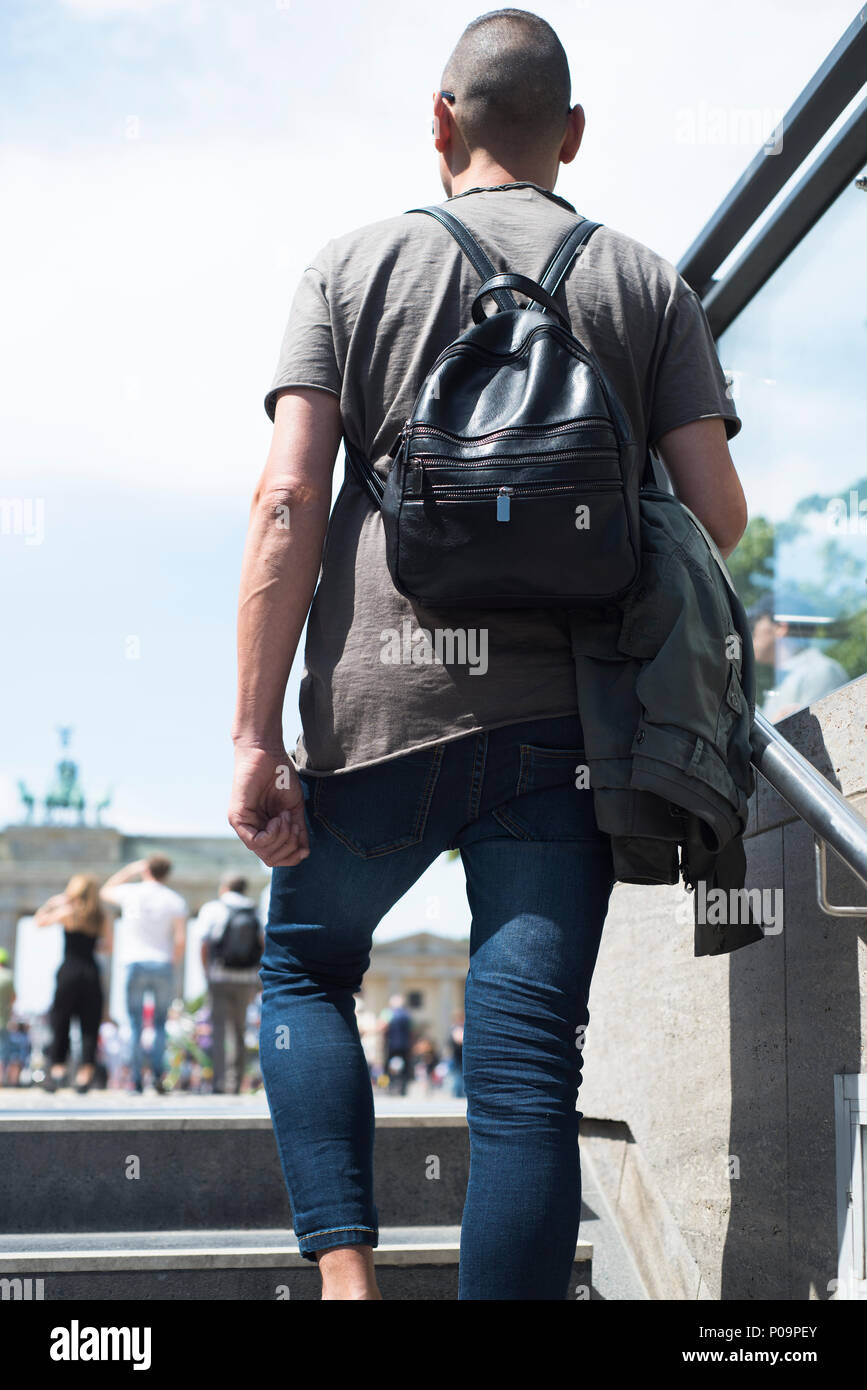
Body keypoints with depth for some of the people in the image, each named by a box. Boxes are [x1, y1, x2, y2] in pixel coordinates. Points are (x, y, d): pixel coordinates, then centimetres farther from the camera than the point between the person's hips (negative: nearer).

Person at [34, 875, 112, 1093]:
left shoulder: (66, 911, -3)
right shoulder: (102, 917, 4)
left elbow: (38, 921, 11)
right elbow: (109, 949, 5)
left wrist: (53, 902, 19)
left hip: (69, 972, -2)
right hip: (92, 973, 2)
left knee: (60, 1021, 8)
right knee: (90, 1026, 5)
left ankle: (57, 1067, -2)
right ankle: (85, 1074, -1)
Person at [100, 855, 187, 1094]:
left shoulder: (130, 893, 1)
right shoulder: (175, 901, 0)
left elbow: (105, 892, 23)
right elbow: (180, 938, -7)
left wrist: (130, 870, 25)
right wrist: (174, 966, 6)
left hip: (135, 964, 0)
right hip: (163, 966, 1)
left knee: (136, 1025, 3)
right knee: (160, 1023, 10)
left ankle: (137, 1081, -1)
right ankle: (158, 1073, -7)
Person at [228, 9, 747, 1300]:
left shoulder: (357, 263, 7)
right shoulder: (648, 284, 10)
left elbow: (288, 501, -3)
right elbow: (717, 514, 2)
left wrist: (255, 734, -4)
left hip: (382, 699, 0)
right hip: (565, 713, 1)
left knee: (304, 966, 21)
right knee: (527, 1060, 2)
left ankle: (346, 1275, 7)